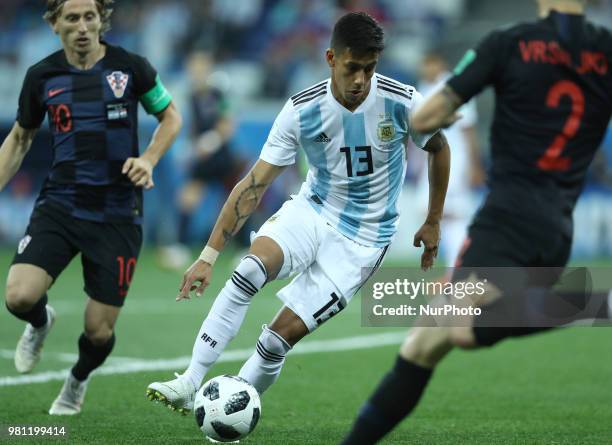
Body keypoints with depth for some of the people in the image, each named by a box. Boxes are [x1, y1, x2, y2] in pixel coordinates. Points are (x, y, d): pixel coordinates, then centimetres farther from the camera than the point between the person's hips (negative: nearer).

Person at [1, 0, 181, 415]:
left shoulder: (130, 68, -5)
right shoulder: (42, 76, 1)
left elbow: (171, 116, 9)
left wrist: (148, 159, -9)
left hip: (117, 215, -1)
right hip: (59, 206, 1)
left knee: (100, 330, 0)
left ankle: (78, 381, 37)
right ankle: (41, 323, 18)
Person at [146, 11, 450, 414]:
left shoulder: (402, 102, -16)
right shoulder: (301, 110, -14)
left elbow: (439, 148, 5)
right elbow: (254, 184, -14)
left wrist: (433, 222, 10)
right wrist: (209, 255, -18)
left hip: (361, 240, -1)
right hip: (311, 211, 1)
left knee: (283, 334, -13)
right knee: (254, 265, -30)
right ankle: (190, 382, -28)